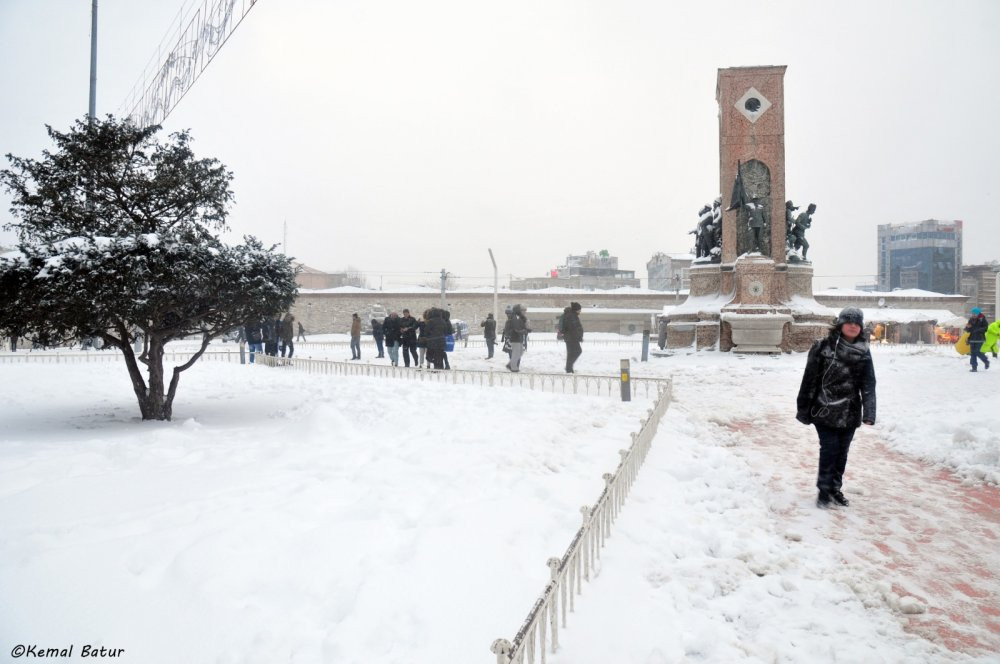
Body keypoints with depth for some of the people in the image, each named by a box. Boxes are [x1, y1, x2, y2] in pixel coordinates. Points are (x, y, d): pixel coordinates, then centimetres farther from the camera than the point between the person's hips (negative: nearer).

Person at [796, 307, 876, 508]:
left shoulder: (864, 352, 5)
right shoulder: (823, 347, -6)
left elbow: (868, 384, 1)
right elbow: (810, 379, -5)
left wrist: (869, 412, -10)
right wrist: (803, 408, -4)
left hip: (850, 414, 4)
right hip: (824, 411, -4)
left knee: (842, 452, 13)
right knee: (829, 449, -3)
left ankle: (835, 488, 29)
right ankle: (824, 490, 14)